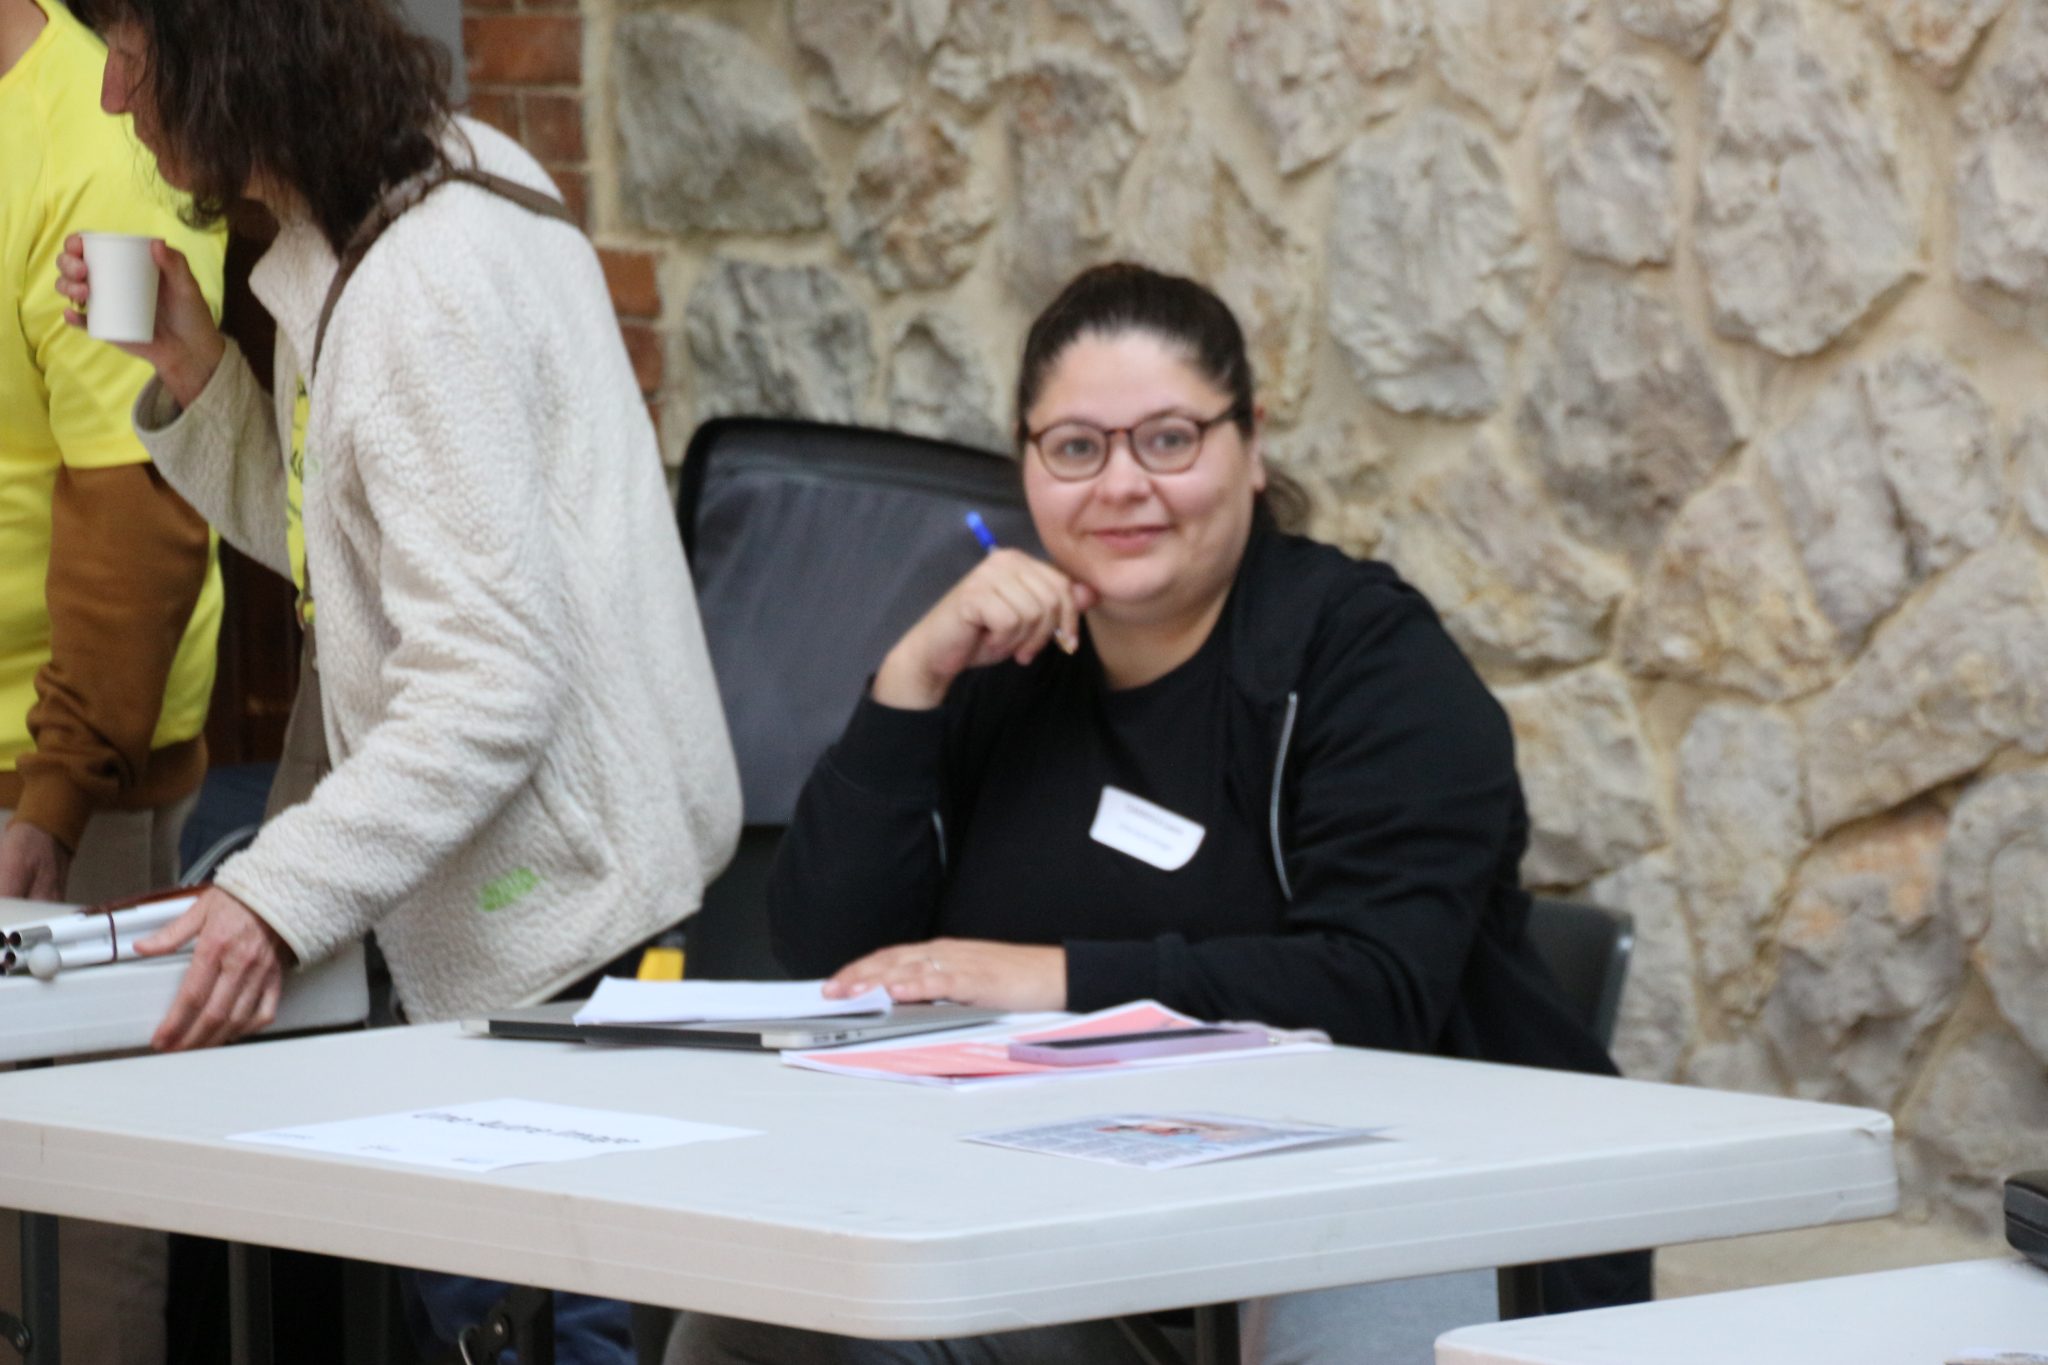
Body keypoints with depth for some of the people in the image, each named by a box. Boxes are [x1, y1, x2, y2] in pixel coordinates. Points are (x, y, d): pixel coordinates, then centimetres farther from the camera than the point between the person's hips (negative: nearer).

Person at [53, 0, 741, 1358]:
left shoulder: (425, 287, -21)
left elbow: (496, 675, -25)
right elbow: (340, 547, 20)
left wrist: (286, 894, -30)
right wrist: (195, 375, 5)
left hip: (560, 922, -10)